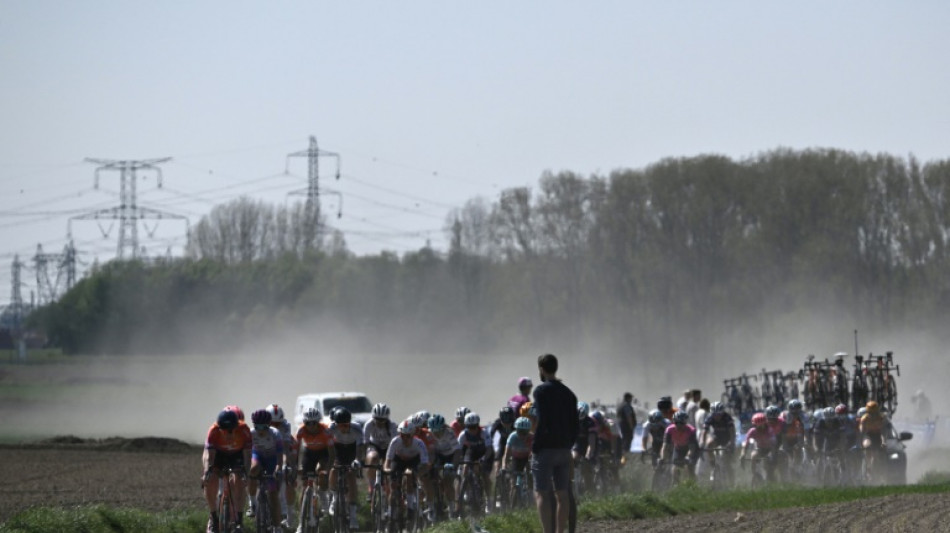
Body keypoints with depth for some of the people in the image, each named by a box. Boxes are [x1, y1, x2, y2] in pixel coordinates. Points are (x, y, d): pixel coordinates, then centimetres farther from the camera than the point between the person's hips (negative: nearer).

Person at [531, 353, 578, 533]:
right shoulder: (568, 393, 12)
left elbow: (542, 422, -17)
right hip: (564, 449, 7)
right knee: (562, 494, 9)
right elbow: (575, 426, 12)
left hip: (545, 449, -7)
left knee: (541, 494, -6)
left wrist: (534, 447, -11)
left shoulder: (541, 391, -9)